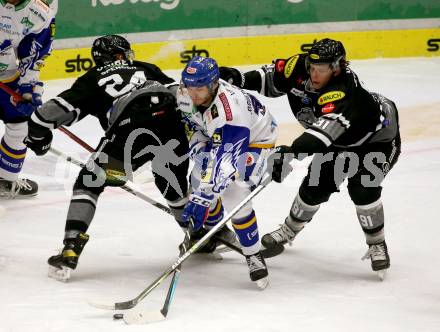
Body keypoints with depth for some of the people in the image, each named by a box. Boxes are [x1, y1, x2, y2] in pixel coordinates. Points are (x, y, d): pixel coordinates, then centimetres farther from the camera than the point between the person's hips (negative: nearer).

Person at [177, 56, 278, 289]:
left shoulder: (230, 109, -43)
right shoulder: (186, 93, -21)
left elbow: (223, 161, -44)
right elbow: (190, 122, 3)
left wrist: (201, 199, -47)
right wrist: (199, 148, -11)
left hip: (254, 139, -8)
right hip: (215, 136, 8)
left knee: (233, 195, -23)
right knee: (199, 182, 7)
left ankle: (253, 255, -5)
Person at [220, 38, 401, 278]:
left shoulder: (343, 93, -43)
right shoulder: (301, 68, -21)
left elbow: (324, 130, -57)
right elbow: (272, 78, -3)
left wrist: (291, 152, -70)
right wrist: (240, 79, -19)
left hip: (378, 139, -7)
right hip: (339, 140, 7)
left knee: (361, 187, -24)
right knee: (316, 186, 1)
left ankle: (377, 245, -3)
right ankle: (289, 231, 26)